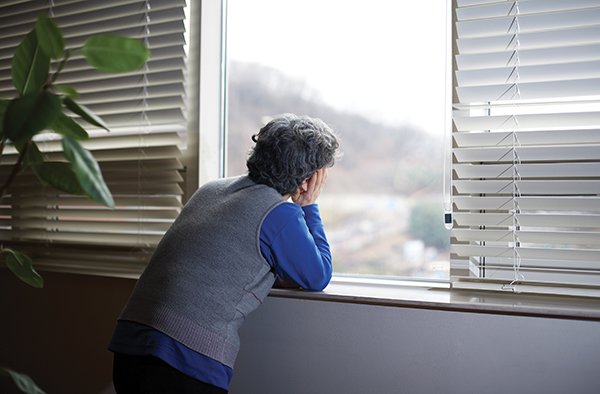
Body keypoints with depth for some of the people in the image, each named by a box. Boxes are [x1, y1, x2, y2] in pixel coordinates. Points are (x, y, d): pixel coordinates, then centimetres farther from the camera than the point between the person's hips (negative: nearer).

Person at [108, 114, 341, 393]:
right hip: (188, 364, -7)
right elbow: (318, 278, 5)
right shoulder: (281, 214, -8)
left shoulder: (211, 189, 15)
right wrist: (309, 207, 11)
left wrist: (275, 274, 19)